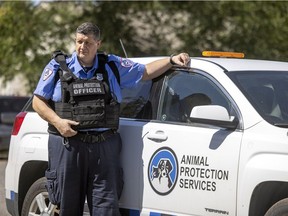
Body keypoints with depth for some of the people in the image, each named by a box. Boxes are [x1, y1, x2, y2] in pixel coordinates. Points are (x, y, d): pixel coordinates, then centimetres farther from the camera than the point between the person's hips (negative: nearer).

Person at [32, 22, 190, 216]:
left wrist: (172, 60, 7)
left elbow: (146, 72, 20)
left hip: (104, 147, 1)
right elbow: (38, 101, 6)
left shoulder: (113, 66, 11)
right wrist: (58, 121, -10)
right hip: (68, 145, -1)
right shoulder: (58, 67, 6)